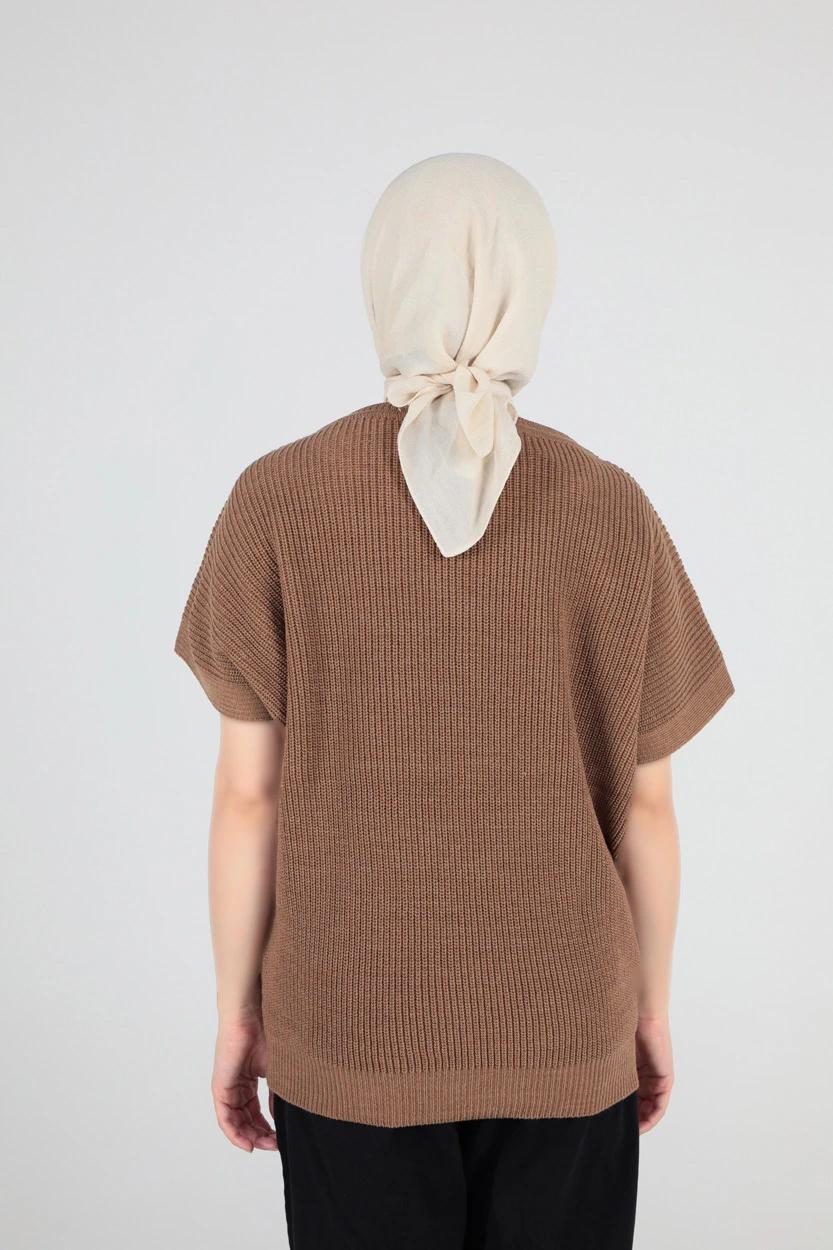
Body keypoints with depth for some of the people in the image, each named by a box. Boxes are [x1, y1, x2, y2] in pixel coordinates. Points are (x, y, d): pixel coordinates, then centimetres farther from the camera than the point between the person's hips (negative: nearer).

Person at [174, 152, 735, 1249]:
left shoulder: (280, 502, -11)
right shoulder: (613, 513, -8)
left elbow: (248, 791, -8)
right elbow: (645, 800, -3)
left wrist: (237, 1009, 5)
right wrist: (654, 1005, 11)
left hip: (351, 1031, 0)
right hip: (564, 1032, 1)